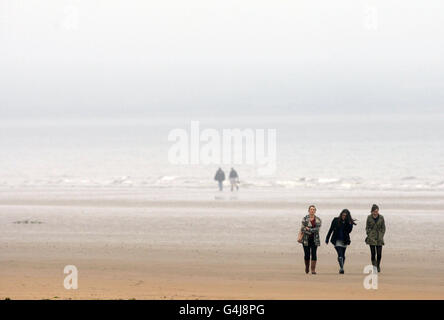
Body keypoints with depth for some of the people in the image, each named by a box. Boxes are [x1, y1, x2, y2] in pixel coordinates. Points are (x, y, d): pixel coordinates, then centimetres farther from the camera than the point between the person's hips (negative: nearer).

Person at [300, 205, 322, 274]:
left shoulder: (318, 220, 5)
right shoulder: (305, 219, -1)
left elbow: (317, 229, -6)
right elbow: (302, 229, -9)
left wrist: (308, 229, -15)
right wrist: (312, 231, -13)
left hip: (314, 240, 1)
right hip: (306, 239, -1)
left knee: (314, 254, -7)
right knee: (307, 254, 2)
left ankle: (313, 269, -7)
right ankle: (307, 267, 27)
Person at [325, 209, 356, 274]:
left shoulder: (349, 222, -1)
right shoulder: (336, 220, -3)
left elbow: (349, 231, -12)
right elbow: (331, 229, 3)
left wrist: (349, 224, -25)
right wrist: (327, 239, 5)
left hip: (344, 241, 2)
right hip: (337, 240, -2)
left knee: (343, 255, 9)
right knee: (340, 254, -17)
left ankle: (341, 269, 22)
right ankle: (341, 268, -26)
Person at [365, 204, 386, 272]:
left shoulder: (381, 217, 1)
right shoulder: (369, 217, 0)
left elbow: (383, 228, 7)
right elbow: (367, 228, 6)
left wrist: (381, 236, -2)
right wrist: (369, 236, -4)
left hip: (379, 238, 1)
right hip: (372, 238, -1)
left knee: (379, 254, -2)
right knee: (373, 253, -7)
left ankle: (378, 266, 21)